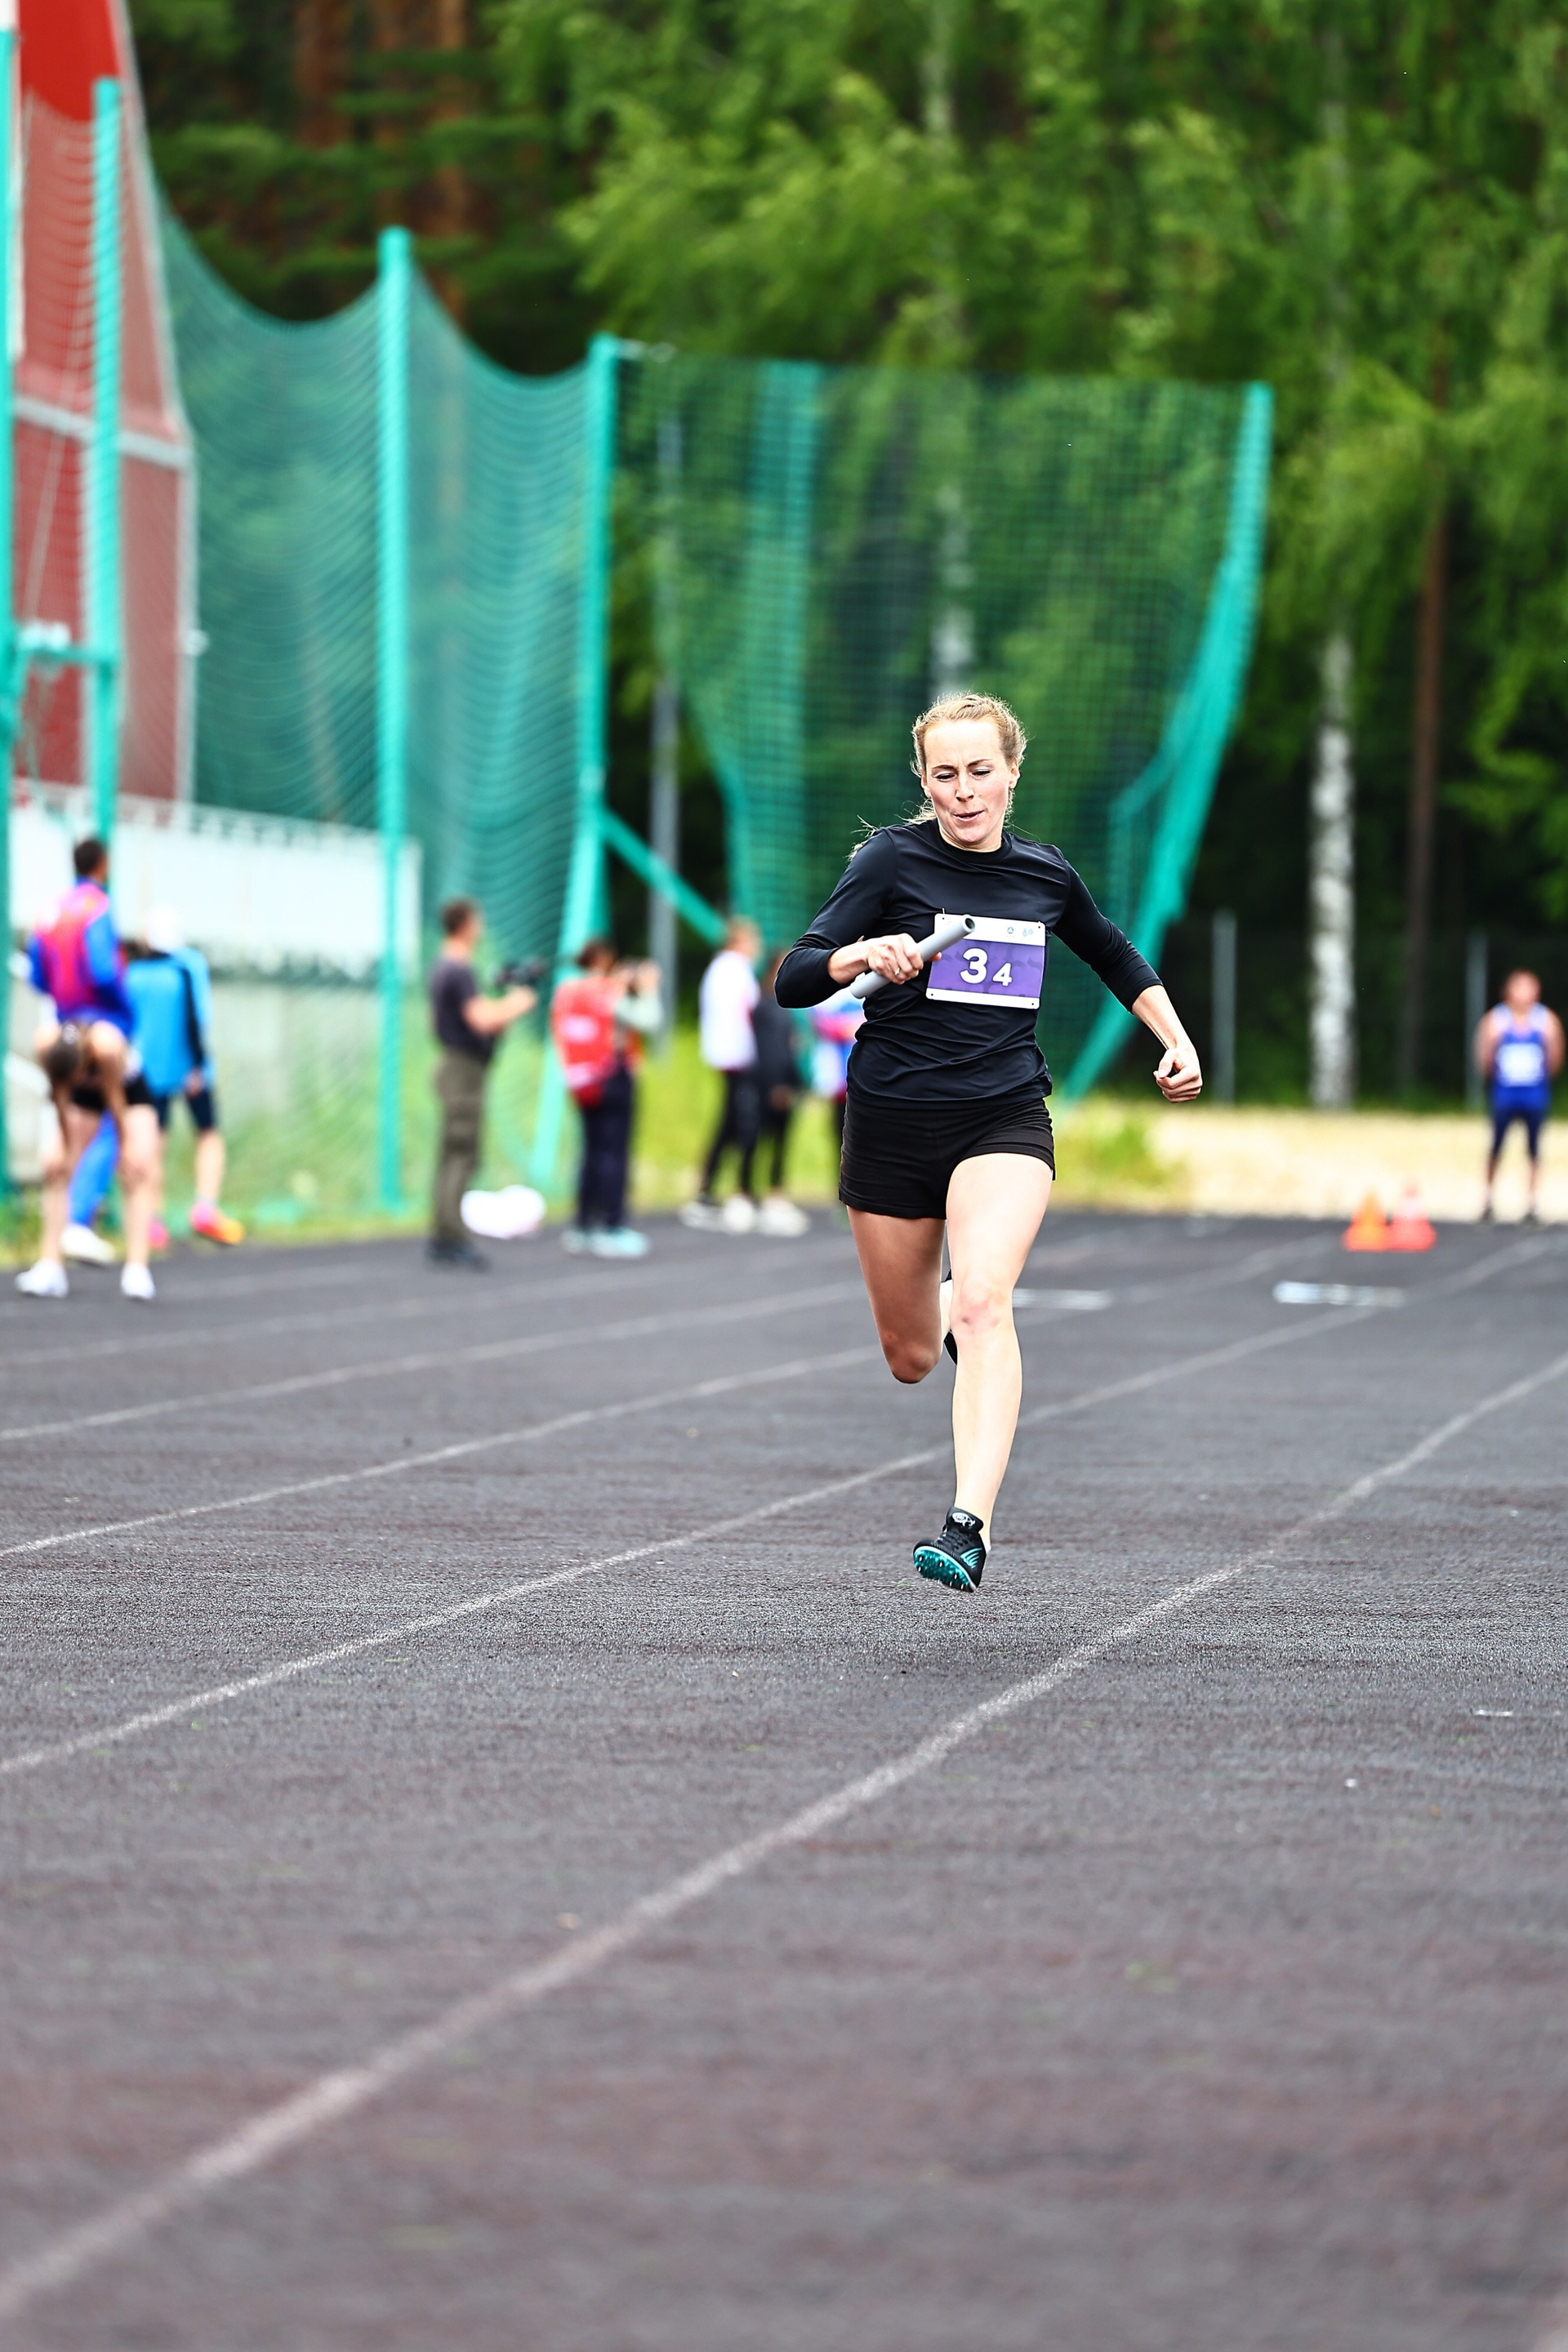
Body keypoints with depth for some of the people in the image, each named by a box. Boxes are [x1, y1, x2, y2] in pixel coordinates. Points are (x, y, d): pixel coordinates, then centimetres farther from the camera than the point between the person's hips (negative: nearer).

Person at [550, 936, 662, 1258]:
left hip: (582, 1083, 7)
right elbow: (648, 1021, -18)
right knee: (614, 1152, -4)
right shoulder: (610, 995, -15)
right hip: (613, 1079, -7)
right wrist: (647, 990, -2)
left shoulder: (566, 993, 5)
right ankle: (613, 1229, -6)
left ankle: (583, 1225, 17)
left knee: (593, 1151, 15)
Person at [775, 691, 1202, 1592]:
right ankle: (942, 1309, 49)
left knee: (982, 1301, -26)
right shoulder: (893, 860, -4)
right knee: (911, 1357, 10)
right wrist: (863, 954, -30)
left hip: (1006, 1119, 0)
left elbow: (1115, 955, 28)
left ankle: (971, 1525, -35)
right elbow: (793, 981, -12)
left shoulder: (1045, 873, 6)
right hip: (893, 1120, 0)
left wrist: (1176, 1038, 18)